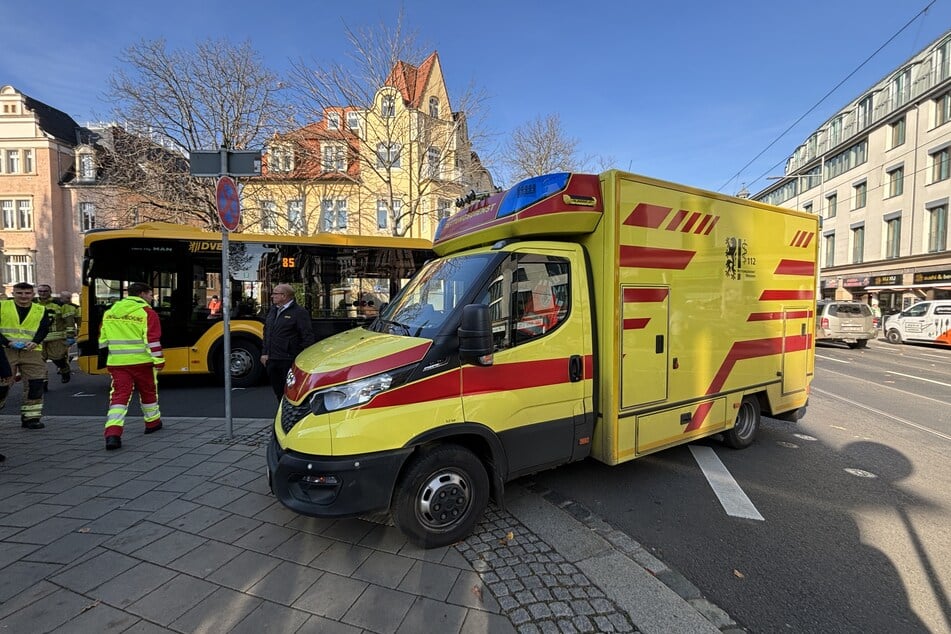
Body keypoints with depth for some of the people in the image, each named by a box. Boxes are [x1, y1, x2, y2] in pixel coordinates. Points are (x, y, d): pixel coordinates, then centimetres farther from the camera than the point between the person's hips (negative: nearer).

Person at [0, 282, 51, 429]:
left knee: (35, 385, -2)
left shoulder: (41, 310, 10)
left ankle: (31, 417, 8)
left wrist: (34, 342, -15)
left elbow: (44, 329, 4)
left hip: (31, 352, 1)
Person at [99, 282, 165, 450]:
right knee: (148, 392, 15)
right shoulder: (147, 312, -9)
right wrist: (159, 360, -11)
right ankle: (152, 423, 32)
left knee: (119, 396, 1)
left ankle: (112, 433, -13)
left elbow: (103, 340, 16)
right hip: (141, 361, -4)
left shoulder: (109, 312, 10)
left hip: (116, 362, 4)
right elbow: (152, 340, -15)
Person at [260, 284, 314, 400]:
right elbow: (266, 332, 23)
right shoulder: (273, 310, 15)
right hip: (272, 360, 8)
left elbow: (308, 337, -13)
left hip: (289, 362, -8)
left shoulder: (299, 312, -10)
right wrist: (265, 353, 15)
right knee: (278, 391, 16)